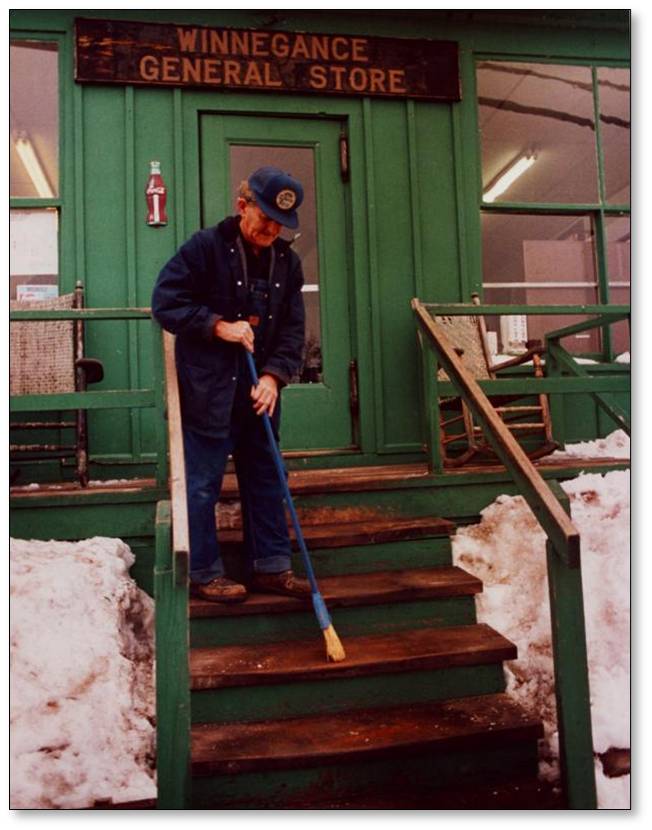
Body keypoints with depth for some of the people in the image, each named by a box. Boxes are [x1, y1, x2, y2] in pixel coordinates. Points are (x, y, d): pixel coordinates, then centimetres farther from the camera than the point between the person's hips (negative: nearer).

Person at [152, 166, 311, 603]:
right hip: (208, 390, -6)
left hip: (260, 389, 6)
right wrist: (218, 326, -18)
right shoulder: (205, 247, -8)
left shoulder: (287, 261, 8)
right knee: (203, 483, 2)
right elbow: (165, 302, -9)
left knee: (265, 479, 11)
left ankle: (271, 566, 24)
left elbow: (294, 328, 5)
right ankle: (204, 572, 17)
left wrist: (274, 375, -9)